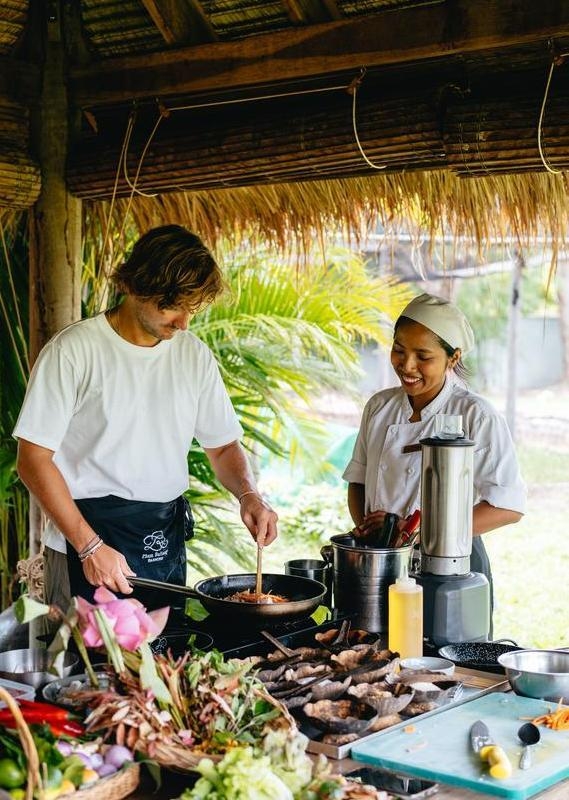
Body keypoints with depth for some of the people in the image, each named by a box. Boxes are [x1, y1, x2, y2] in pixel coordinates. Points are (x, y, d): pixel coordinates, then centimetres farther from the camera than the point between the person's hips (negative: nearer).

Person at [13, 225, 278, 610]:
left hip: (168, 540, 5)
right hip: (86, 535, -5)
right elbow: (33, 459, -12)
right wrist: (90, 546, -18)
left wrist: (249, 495, -6)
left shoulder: (196, 355, 6)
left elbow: (224, 446, 15)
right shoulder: (73, 350, -11)